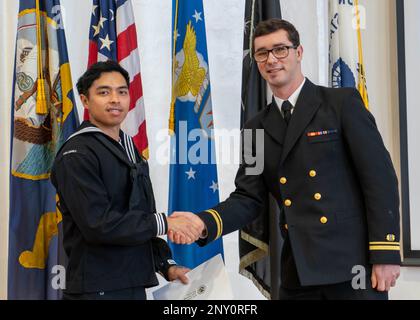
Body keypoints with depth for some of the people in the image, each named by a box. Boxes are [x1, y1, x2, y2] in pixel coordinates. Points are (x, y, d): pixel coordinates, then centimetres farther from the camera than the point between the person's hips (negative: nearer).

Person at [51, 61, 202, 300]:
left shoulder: (130, 151, 15)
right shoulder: (76, 155, -12)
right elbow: (98, 224, -20)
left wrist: (165, 264, 7)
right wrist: (163, 224, -16)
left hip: (135, 285, 7)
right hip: (97, 288, -7)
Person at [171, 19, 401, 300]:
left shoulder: (342, 102, -2)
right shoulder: (257, 128, 12)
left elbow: (380, 176, -6)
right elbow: (248, 198, 7)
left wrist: (386, 254, -13)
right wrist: (205, 222, -12)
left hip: (353, 263, -4)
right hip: (298, 272, 4)